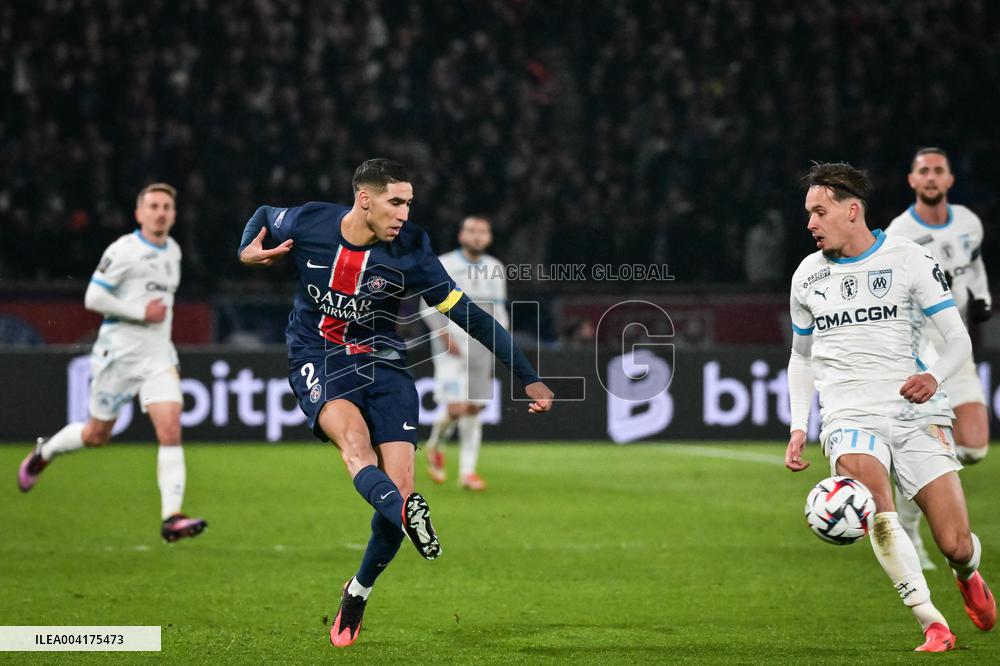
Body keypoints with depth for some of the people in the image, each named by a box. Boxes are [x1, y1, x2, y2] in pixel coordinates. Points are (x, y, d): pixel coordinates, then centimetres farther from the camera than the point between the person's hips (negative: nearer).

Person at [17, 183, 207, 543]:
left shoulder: (173, 251, 11)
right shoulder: (123, 250, -11)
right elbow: (93, 298, -15)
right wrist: (141, 313, -16)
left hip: (159, 355, 5)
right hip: (119, 353, -5)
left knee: (171, 432, -14)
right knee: (97, 435, 9)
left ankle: (171, 518, -18)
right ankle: (43, 453, 40)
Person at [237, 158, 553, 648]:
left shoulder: (410, 250, -10)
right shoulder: (307, 224, -8)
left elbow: (469, 316, -6)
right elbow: (263, 216, 17)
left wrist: (528, 378, -7)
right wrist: (248, 251, -5)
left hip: (383, 364, 1)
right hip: (317, 359, -1)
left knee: (399, 487, -12)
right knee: (354, 436, -34)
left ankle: (358, 593, 10)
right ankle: (408, 515, -61)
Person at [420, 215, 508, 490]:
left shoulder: (495, 269, 11)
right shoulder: (443, 266, -3)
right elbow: (430, 307, -3)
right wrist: (446, 337, -14)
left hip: (482, 350, 5)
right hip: (452, 349, -5)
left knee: (475, 409, 5)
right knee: (456, 408, -17)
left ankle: (468, 471, 11)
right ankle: (436, 446, 13)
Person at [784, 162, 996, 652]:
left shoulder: (908, 258, 2)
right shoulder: (808, 276, 12)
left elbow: (959, 339, 2)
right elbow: (801, 356, 25)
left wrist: (934, 377, -19)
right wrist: (798, 427, 13)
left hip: (915, 413, -1)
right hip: (848, 418, 1)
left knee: (956, 545, -7)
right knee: (878, 506, -31)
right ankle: (933, 625, -28)